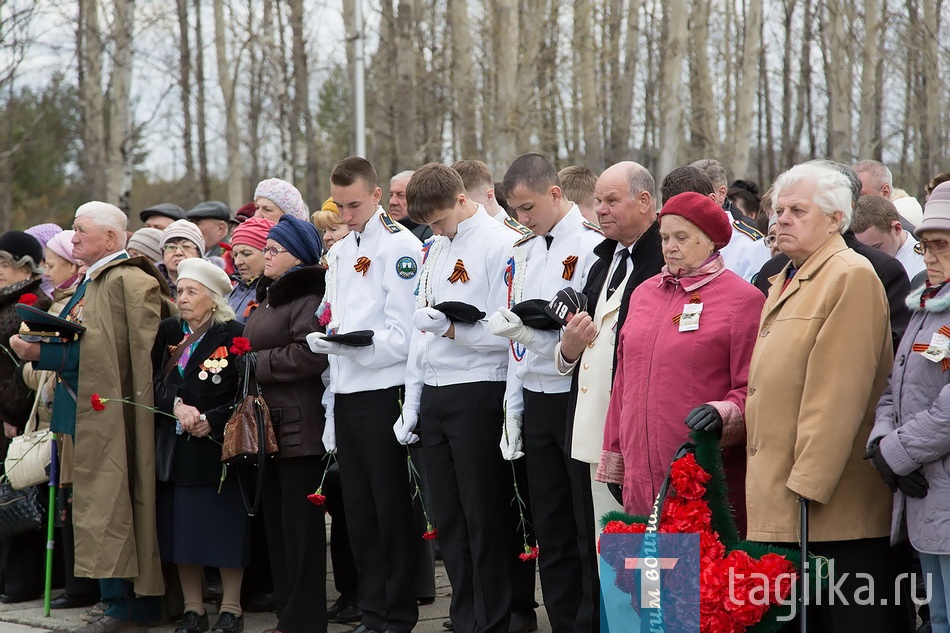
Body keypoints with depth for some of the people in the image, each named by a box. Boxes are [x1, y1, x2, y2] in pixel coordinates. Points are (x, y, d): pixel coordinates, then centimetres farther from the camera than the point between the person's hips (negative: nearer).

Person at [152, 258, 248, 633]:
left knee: (225, 529, -2)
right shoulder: (168, 333, 9)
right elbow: (153, 383, 1)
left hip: (218, 446, -5)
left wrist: (212, 421, -18)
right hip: (176, 449, 5)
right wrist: (176, 406, -17)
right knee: (181, 529, 5)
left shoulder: (234, 335, -6)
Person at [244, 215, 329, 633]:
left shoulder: (308, 299, -11)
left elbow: (309, 355, -23)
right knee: (275, 522, 12)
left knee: (300, 525, -4)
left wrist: (256, 364, -15)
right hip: (268, 422, 10)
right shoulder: (269, 298, 20)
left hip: (298, 425, -10)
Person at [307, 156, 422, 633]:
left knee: (392, 509, -1)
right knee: (359, 511, 11)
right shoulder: (339, 253, 18)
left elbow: (403, 336, -14)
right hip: (346, 396, 8)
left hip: (383, 392, -8)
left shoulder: (400, 246, -8)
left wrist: (355, 344, -24)